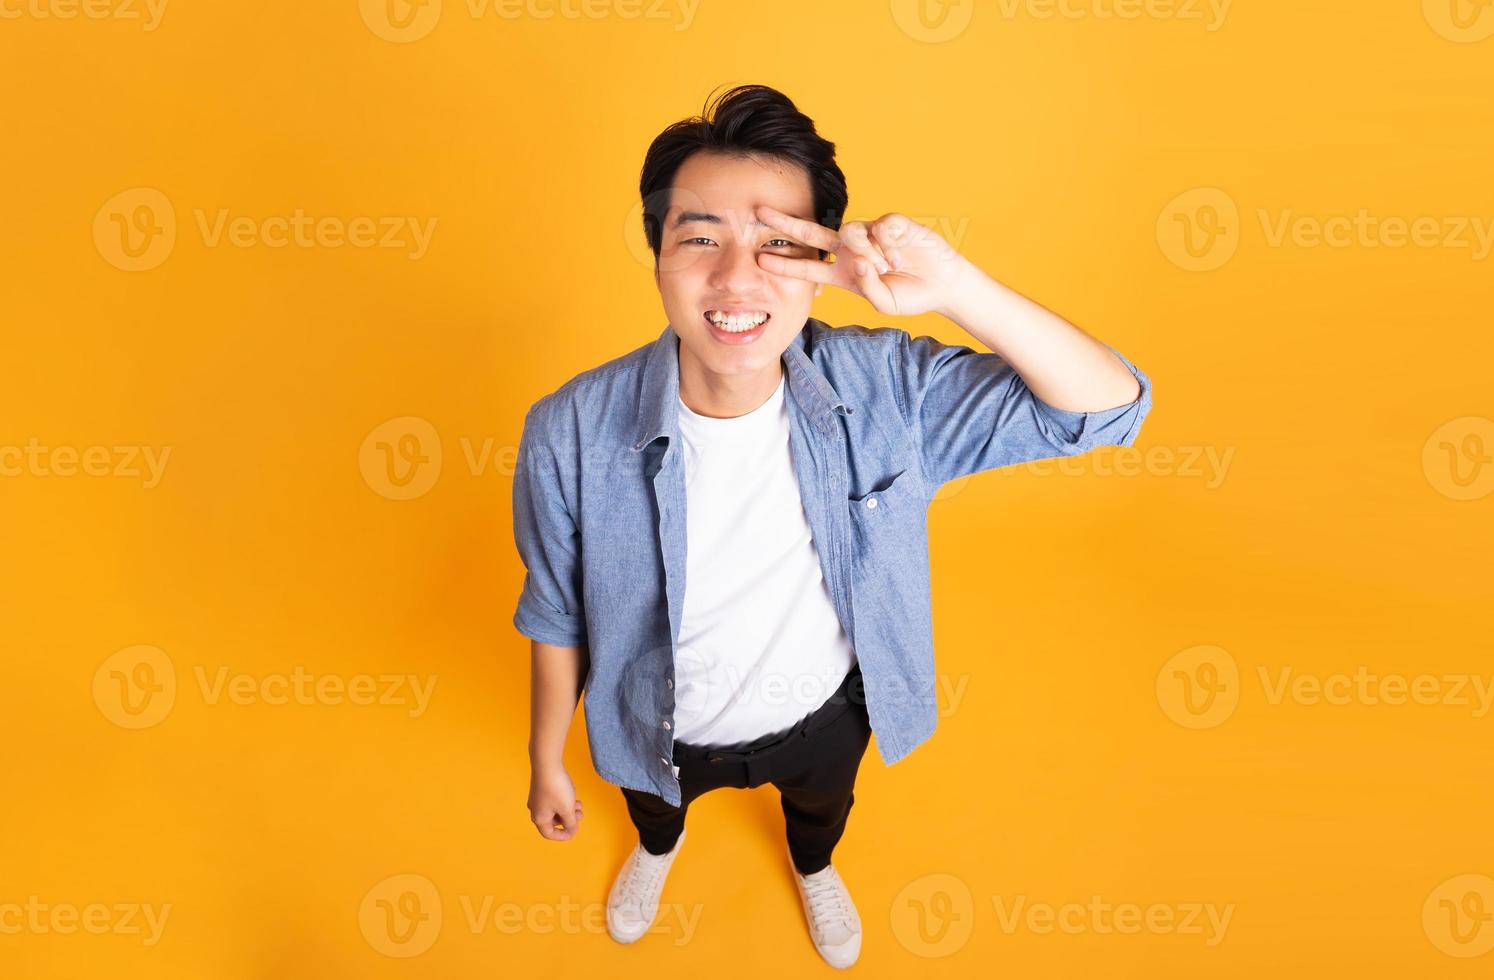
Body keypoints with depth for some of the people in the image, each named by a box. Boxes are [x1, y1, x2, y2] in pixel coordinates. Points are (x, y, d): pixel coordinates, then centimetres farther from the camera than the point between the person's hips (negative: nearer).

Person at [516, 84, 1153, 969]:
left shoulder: (885, 389, -30)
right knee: (656, 800, 36)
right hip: (667, 732, 0)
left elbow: (1110, 409, -31)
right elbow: (557, 616, -15)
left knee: (822, 808, 36)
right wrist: (546, 761, -1)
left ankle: (815, 869, 76)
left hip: (827, 714, 1)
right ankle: (659, 848, 76)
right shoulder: (569, 435, -32)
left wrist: (957, 288, -47)